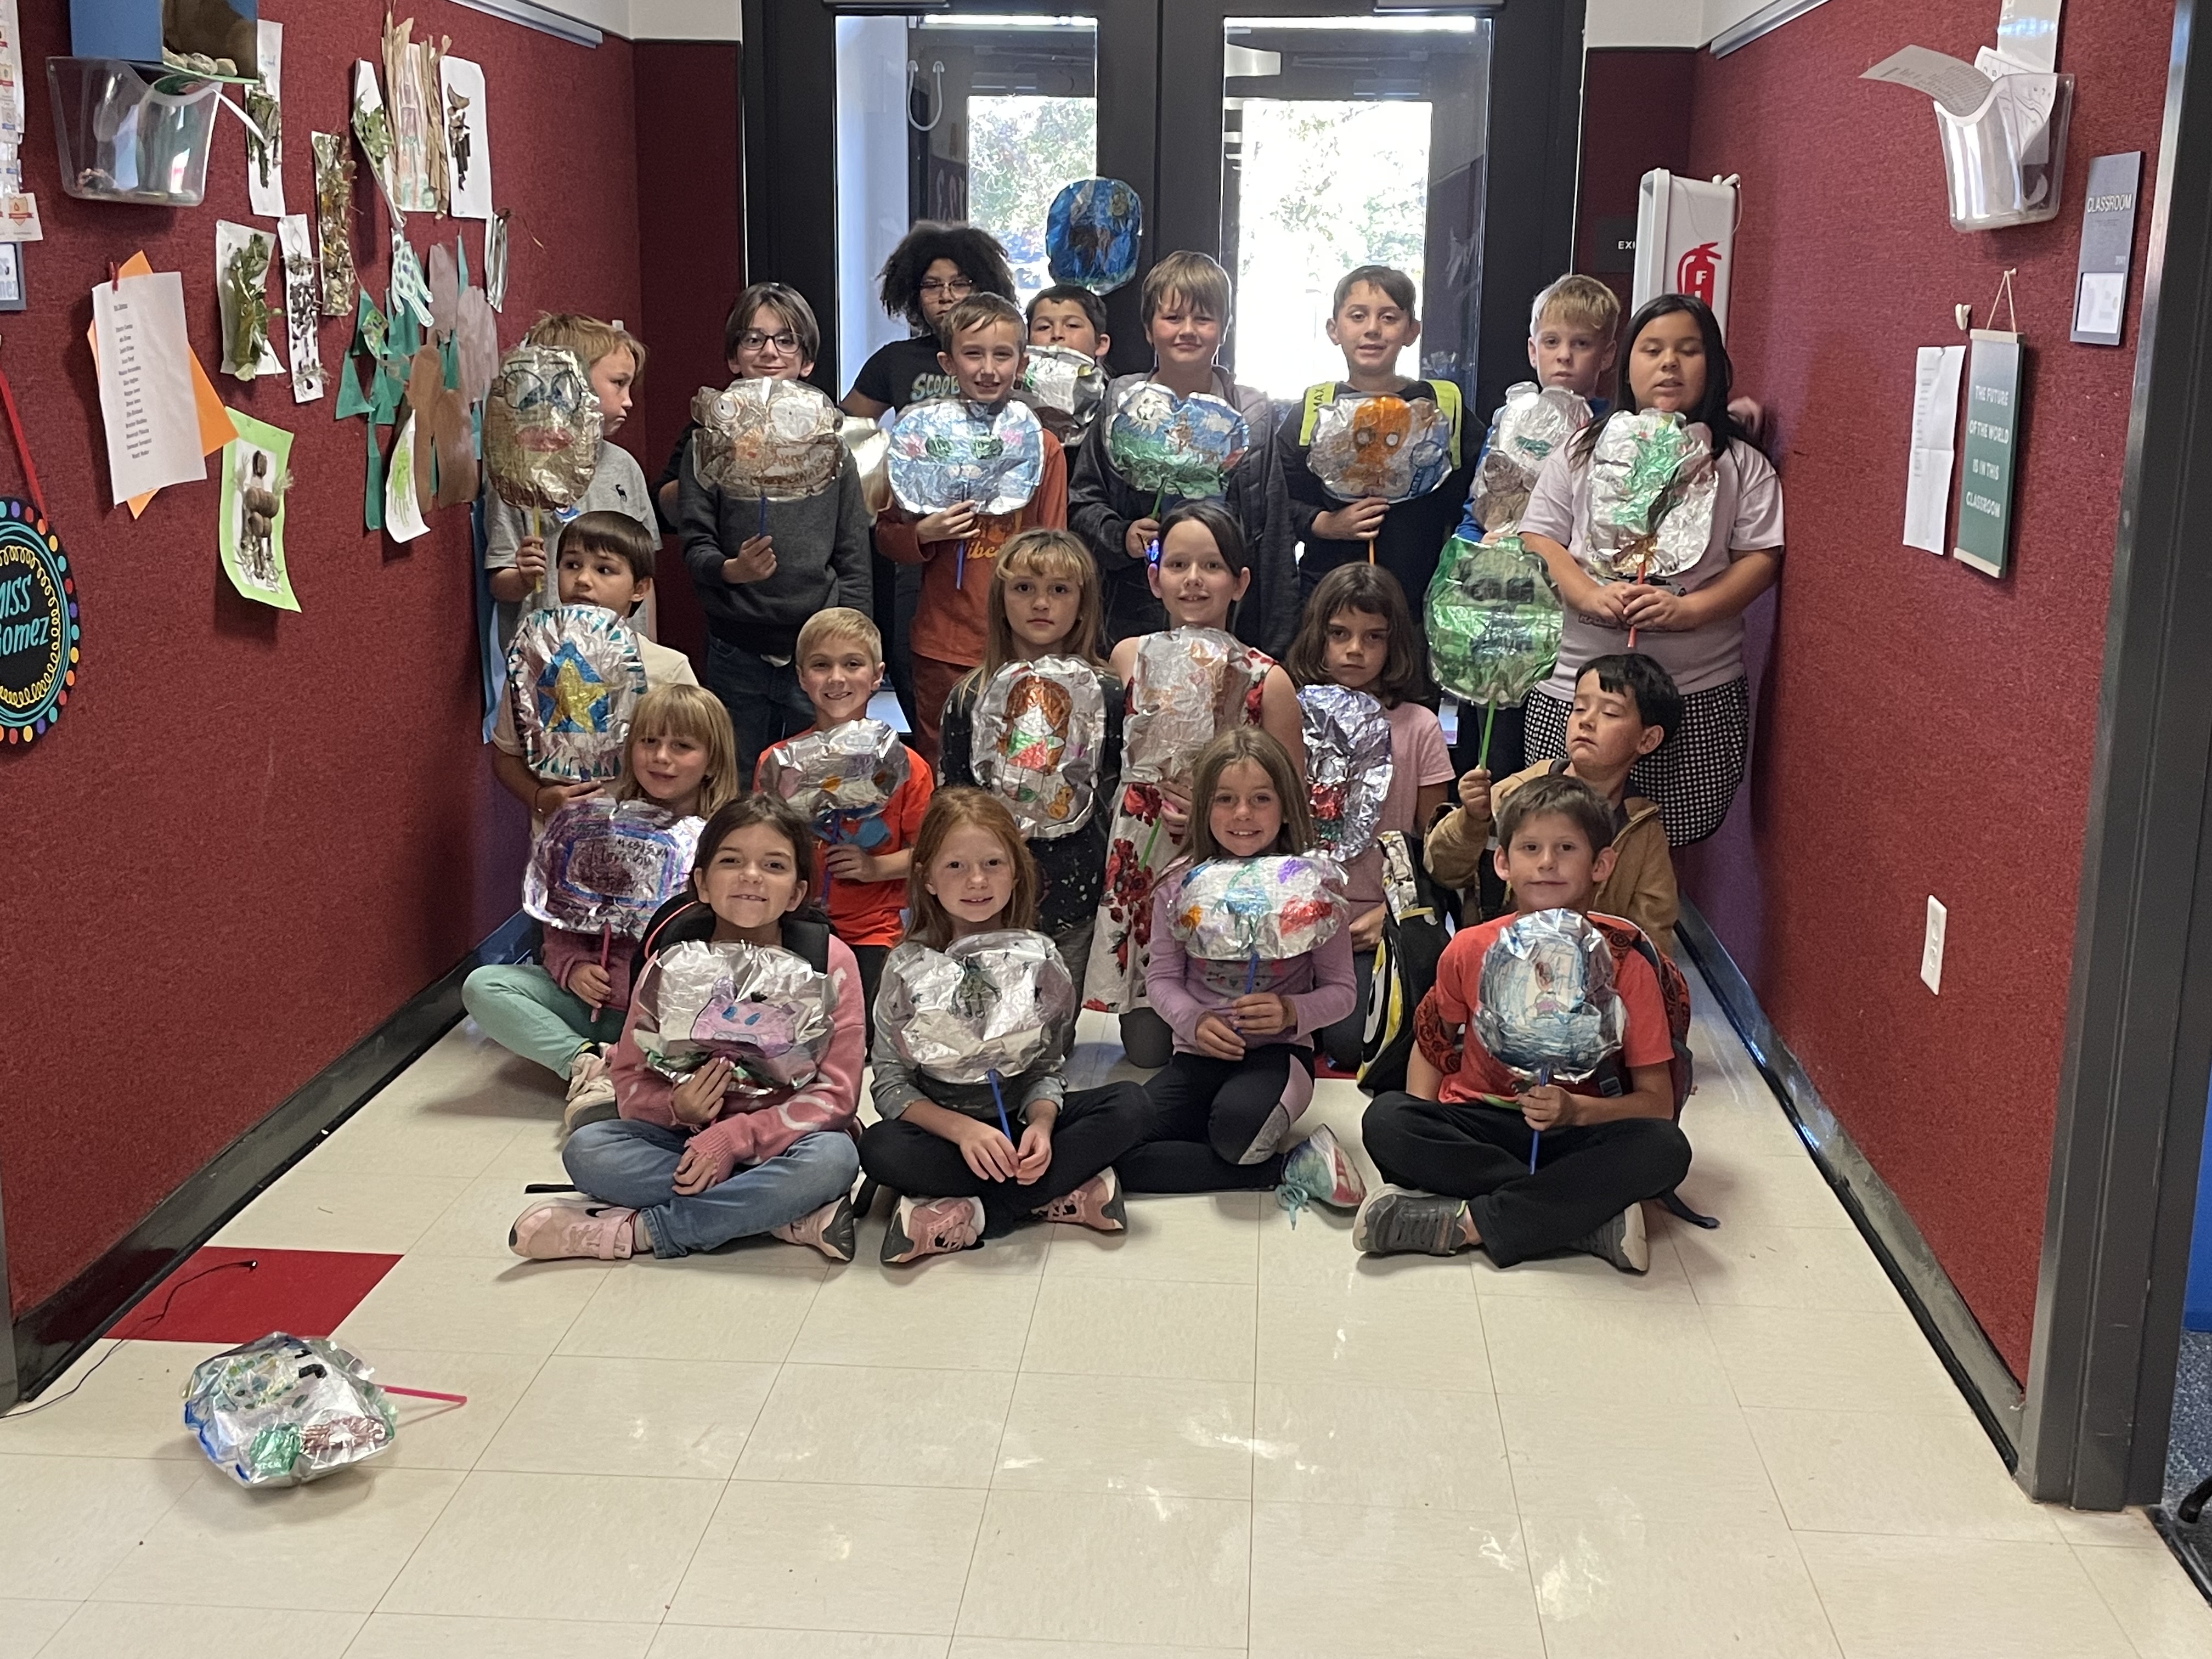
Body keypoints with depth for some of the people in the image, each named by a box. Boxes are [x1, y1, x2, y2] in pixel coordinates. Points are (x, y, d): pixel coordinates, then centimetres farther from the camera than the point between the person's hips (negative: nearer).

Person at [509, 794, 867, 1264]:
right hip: (691, 1138, 3)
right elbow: (631, 1083, 2)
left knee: (834, 1157, -35)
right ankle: (791, 1217, -23)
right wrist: (676, 1106, -22)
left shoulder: (829, 961, -9)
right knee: (586, 1150, -23)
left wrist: (732, 1138, -23)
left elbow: (836, 1093, -13)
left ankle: (639, 1231, -24)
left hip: (785, 1140, -2)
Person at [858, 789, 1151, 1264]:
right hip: (940, 1128, -2)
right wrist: (962, 1129, -29)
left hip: (1020, 1120, 3)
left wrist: (1041, 1124, -25)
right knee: (879, 1147, -34)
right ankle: (1064, 1195, -29)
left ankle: (970, 1215, -27)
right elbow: (891, 1084, -12)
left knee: (1127, 1105, -20)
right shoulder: (909, 963, -8)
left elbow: (1046, 1068, -2)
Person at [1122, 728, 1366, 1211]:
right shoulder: (1181, 886, 1)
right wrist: (1194, 1021, -14)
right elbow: (1162, 977, 6)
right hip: (1199, 1054, 4)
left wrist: (1292, 1013, -21)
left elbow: (1340, 990, 0)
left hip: (1278, 1051, -4)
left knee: (1238, 1126, -41)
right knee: (1117, 1151, -22)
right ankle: (1293, 1168, -12)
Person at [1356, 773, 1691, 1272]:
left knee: (1665, 1149, -31)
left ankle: (1463, 1222, -29)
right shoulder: (1469, 951, 0)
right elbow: (1432, 1048, 11)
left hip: (1574, 1133, -1)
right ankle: (1590, 1216, -28)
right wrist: (1421, 1135, -8)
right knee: (1386, 1119, -29)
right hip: (1477, 1126, 1)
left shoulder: (1625, 969, -5)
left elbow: (1657, 1102, -4)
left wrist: (1576, 1111, -23)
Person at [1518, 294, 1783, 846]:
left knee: (1675, 841, 2)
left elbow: (1761, 557, 1)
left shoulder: (1740, 463, 7)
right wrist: (1591, 596, -14)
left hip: (1699, 695, 0)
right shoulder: (1583, 452, 10)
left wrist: (1689, 608, -16)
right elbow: (1538, 540, 5)